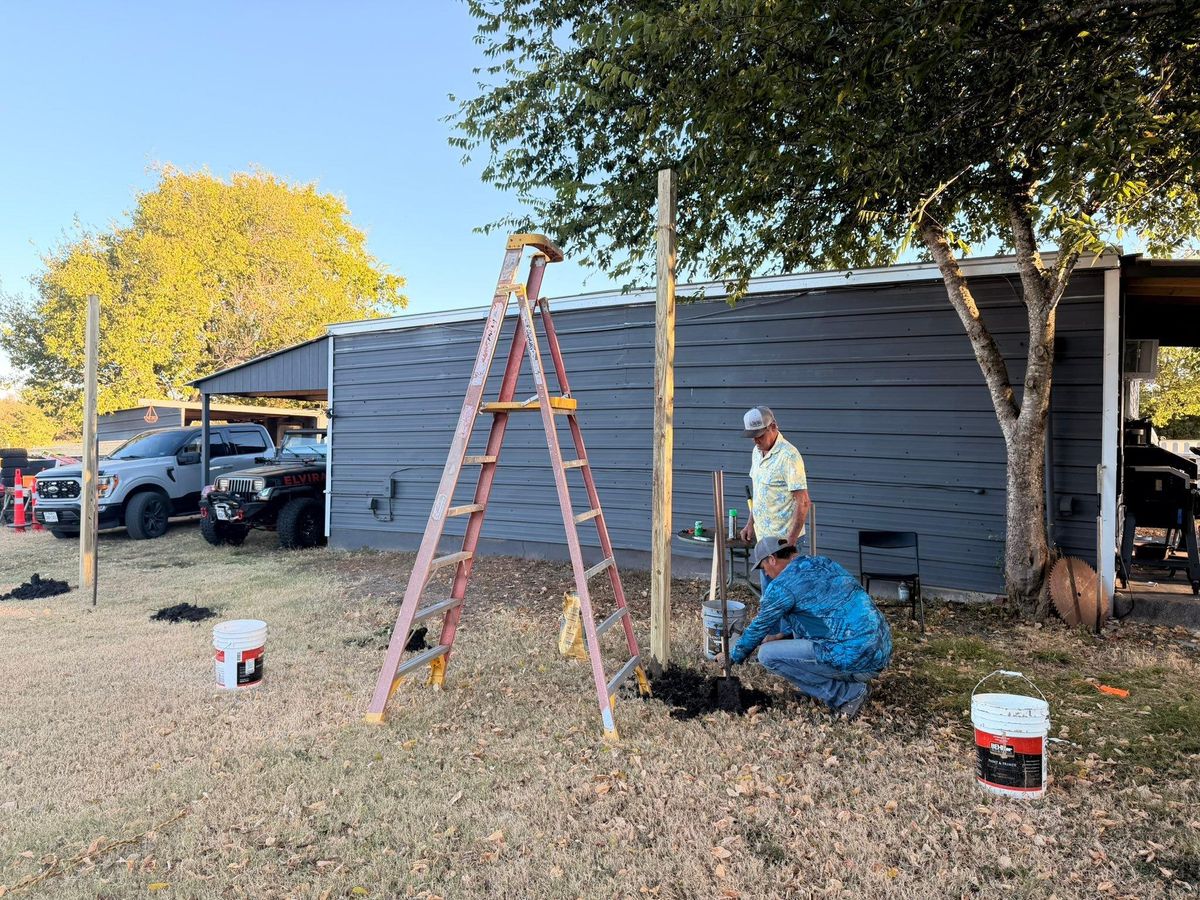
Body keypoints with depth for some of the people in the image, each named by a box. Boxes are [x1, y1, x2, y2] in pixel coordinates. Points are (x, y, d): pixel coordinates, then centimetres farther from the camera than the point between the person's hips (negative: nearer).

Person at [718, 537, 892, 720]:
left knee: (767, 654, -4)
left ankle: (847, 694, -2)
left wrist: (732, 657, 22)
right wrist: (781, 634, 38)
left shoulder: (782, 585, -8)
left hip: (857, 660, -9)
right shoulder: (823, 563, 15)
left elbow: (758, 628, 5)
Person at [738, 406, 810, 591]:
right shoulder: (757, 452, 9)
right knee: (768, 590, 16)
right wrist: (750, 523, 17)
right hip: (764, 534, 9)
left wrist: (792, 540, -23)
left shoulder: (788, 456, -19)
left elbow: (803, 502, -21)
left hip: (783, 537, -9)